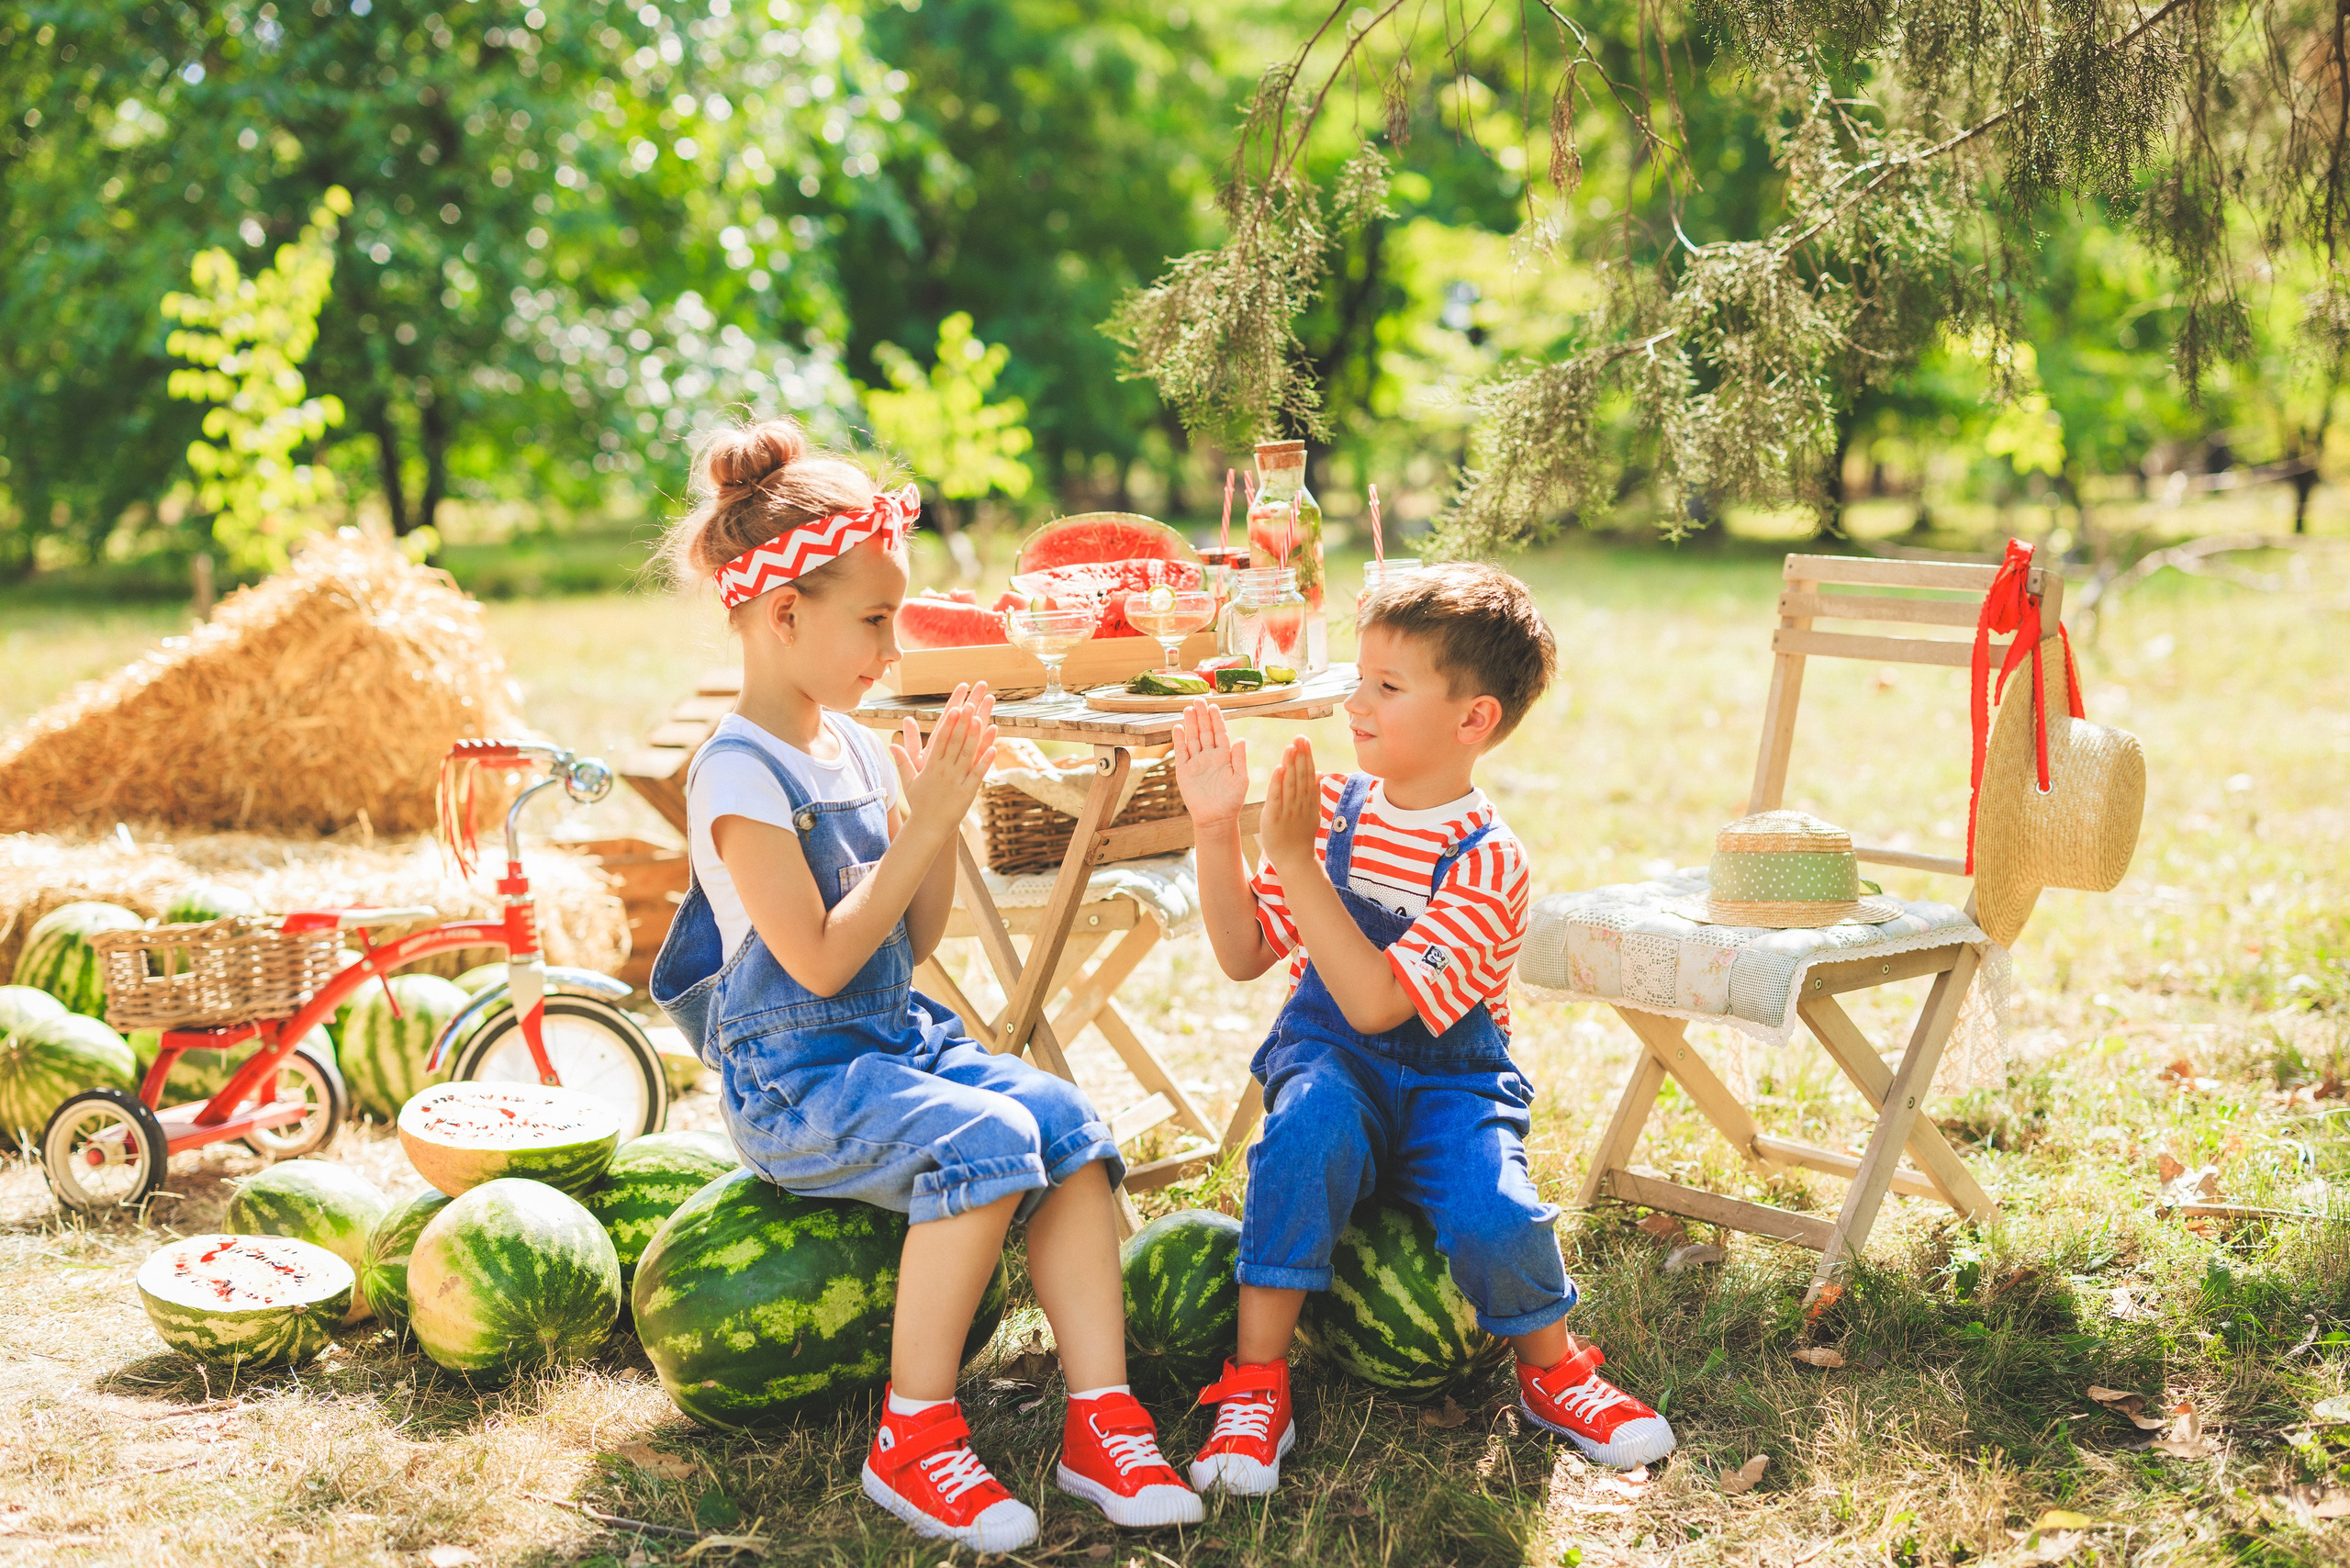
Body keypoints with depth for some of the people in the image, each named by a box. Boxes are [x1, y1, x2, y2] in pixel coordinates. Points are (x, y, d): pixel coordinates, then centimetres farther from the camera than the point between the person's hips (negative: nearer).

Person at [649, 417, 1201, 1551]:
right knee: (988, 1138, -30)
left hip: (896, 1037, 8)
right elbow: (820, 958, -21)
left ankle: (1100, 1416, -16)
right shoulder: (739, 774, -14)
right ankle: (913, 1436, -21)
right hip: (792, 1079, -8)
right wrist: (925, 825, -17)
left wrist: (943, 812, 0)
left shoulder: (854, 748, 11)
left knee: (1066, 1122, -16)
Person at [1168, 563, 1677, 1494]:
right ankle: (1256, 1383, -24)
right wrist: (1216, 830, -10)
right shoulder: (1335, 805, 0)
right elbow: (1246, 955, 2)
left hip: (1448, 1078, -3)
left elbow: (1377, 1001, -27)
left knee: (1493, 1215, -30)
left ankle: (1551, 1368, 5)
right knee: (1308, 1127, -33)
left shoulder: (1487, 860, -17)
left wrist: (1295, 860, -30)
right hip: (1333, 1061, 3)